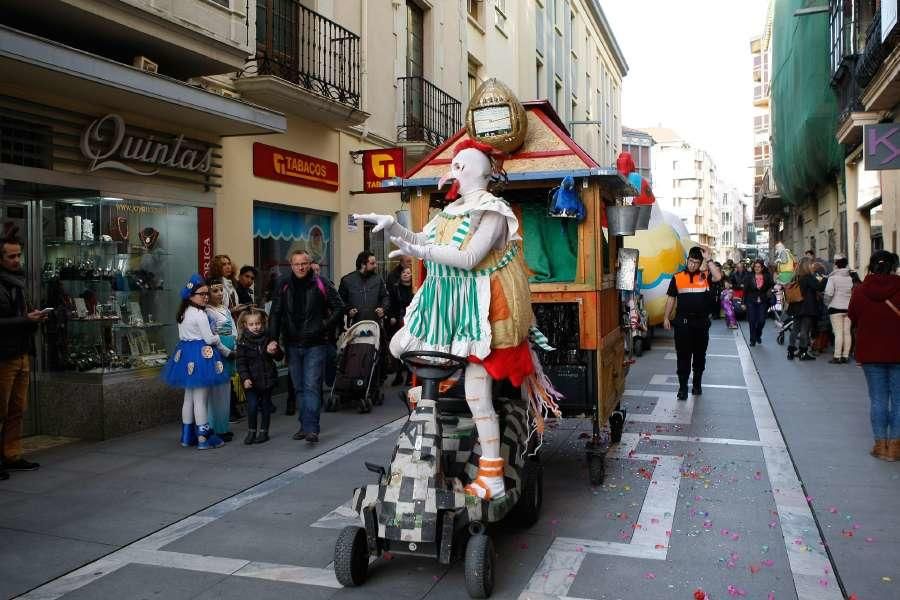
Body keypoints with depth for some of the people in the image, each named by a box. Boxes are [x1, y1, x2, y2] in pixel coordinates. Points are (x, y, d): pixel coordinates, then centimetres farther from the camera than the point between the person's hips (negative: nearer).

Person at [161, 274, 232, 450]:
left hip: (185, 355, 9)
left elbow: (183, 336, 14)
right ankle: (204, 438, 0)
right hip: (202, 355, -9)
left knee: (188, 397, 15)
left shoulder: (182, 313, 10)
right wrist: (227, 352, 1)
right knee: (201, 399, -5)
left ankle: (187, 436, 22)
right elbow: (210, 339, -15)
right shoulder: (200, 314, -16)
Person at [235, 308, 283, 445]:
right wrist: (245, 378, -18)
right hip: (251, 381, -2)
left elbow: (280, 357, 7)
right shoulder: (243, 341, -4)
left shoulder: (268, 338, 1)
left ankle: (264, 431, 23)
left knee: (265, 406, 10)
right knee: (252, 406, -5)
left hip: (267, 378, 2)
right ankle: (251, 431, 14)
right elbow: (241, 362, -7)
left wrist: (274, 352, -15)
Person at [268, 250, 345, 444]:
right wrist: (273, 339, -8)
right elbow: (275, 314, 3)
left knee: (312, 386, -10)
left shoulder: (321, 284, -3)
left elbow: (339, 308, 2)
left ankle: (311, 428, -11)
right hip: (292, 345, 4)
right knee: (299, 388, 10)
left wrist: (325, 327, -6)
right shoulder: (284, 286, 5)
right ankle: (305, 425, 19)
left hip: (315, 344, -4)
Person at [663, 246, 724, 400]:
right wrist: (666, 318, 3)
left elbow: (718, 277, -19)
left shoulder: (705, 276, 3)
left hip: (701, 322, 1)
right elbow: (671, 299, 7)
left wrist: (708, 260, -15)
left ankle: (697, 384, 28)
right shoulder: (677, 277, 3)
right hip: (683, 322, -1)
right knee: (682, 356, -1)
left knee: (700, 355, 13)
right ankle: (683, 387, 3)